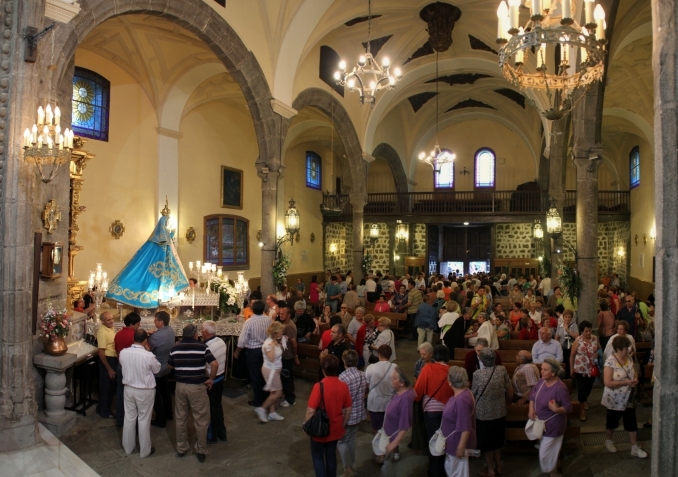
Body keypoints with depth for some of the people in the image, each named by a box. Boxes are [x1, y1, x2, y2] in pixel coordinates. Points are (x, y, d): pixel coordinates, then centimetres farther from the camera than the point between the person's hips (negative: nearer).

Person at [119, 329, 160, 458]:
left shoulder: (123, 352, -12)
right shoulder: (149, 356, -26)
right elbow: (157, 369, -6)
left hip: (128, 388, 4)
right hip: (145, 391, -4)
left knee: (129, 418, 19)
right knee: (144, 420, 10)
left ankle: (128, 447, 35)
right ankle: (144, 450, 24)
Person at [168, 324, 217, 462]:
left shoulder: (175, 348, 1)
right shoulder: (202, 346, -10)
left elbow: (170, 365, 14)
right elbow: (215, 364, -17)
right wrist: (211, 379, -4)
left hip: (180, 386, 4)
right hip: (197, 387, -4)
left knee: (180, 419, 18)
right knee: (201, 420, 9)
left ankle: (181, 449, 30)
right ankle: (201, 451, 17)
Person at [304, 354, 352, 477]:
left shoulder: (319, 386, -25)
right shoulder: (343, 386, -11)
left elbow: (311, 410, -22)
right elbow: (348, 409, -2)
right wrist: (343, 424, 13)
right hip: (335, 429, 4)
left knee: (317, 456, 16)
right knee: (331, 455, 22)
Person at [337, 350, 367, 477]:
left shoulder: (343, 377, -26)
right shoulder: (363, 375, -5)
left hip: (346, 416, -6)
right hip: (359, 413, 6)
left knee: (341, 441, 12)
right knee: (351, 439, 23)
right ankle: (350, 465, 35)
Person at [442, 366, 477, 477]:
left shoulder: (461, 399, -33)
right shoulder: (461, 393, -1)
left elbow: (466, 428, -30)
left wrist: (461, 447, -23)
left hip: (458, 443, -9)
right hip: (454, 441, 9)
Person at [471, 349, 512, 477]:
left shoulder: (477, 374, -19)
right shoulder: (502, 370, -10)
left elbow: (473, 394, -7)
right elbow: (510, 391, -1)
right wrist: (508, 400, 21)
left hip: (483, 413, -4)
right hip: (500, 412, 4)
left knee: (486, 442, 14)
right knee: (496, 439, 23)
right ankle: (498, 466, 35)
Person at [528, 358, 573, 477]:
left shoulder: (560, 387, -28)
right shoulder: (542, 381, -7)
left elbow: (568, 408, -19)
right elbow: (532, 394, 7)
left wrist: (556, 409, -36)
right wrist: (531, 409, -4)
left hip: (552, 425, -7)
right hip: (540, 422, 7)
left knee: (546, 452, 8)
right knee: (549, 450, 27)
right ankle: (554, 466, 51)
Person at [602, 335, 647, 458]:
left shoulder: (629, 358, -3)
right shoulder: (610, 362, -25)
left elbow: (634, 372, 12)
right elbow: (608, 383, -27)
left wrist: (635, 379, -10)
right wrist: (626, 382, -26)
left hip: (629, 398, 5)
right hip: (615, 400, -5)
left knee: (631, 423, 11)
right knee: (612, 421, 15)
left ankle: (635, 448, 24)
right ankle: (609, 441, 38)